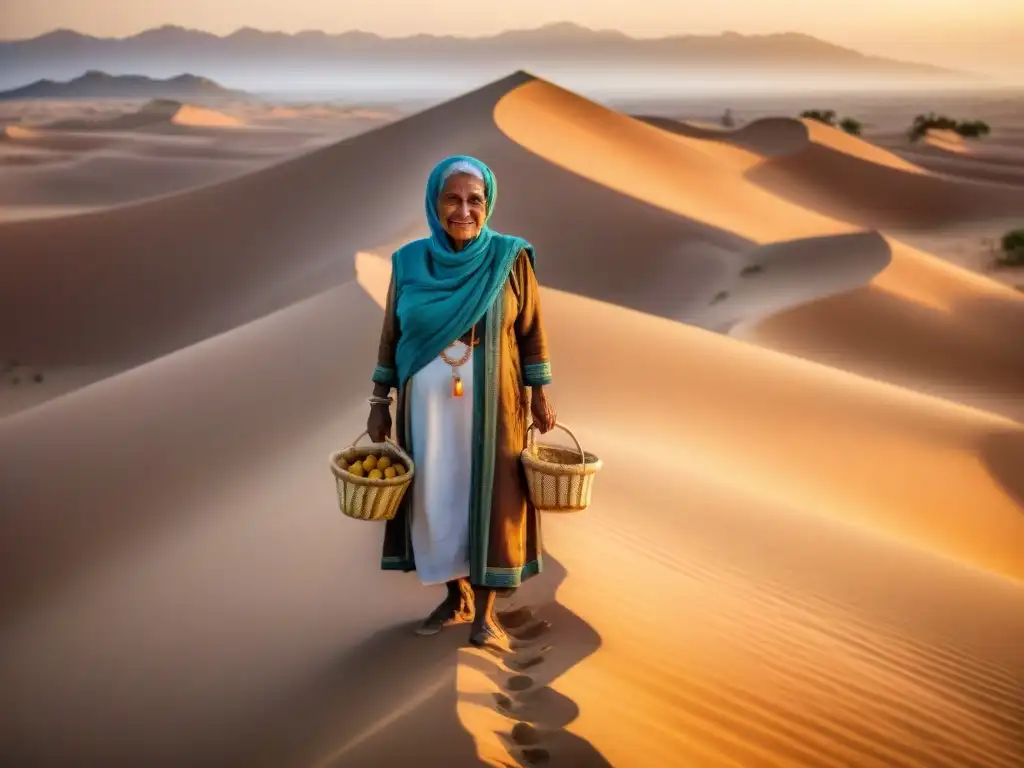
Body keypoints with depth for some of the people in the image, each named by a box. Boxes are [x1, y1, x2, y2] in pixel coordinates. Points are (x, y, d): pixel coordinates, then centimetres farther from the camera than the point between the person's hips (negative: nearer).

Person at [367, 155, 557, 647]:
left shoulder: (510, 258, -6)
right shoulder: (409, 262, -2)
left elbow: (531, 331, -1)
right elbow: (390, 335, 4)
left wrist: (539, 395, -1)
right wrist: (379, 402, 3)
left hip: (491, 406, -2)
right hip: (428, 406, 2)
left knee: (489, 498, 4)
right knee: (436, 500, 10)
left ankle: (486, 607, 18)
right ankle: (457, 599, 28)